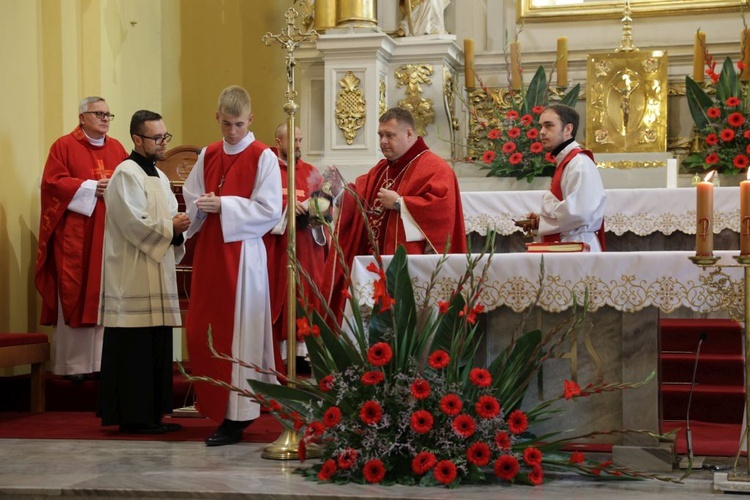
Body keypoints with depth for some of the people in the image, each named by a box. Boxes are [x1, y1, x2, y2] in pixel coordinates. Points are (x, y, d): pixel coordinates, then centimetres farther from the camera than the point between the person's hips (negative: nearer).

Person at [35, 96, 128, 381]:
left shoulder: (117, 149, 15)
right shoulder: (64, 146, 0)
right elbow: (52, 183, -9)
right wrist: (91, 187, -14)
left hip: (110, 235, 5)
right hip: (75, 235, -5)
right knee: (75, 296, -3)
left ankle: (102, 360, 8)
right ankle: (73, 363, 1)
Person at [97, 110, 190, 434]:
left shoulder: (158, 176, 19)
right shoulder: (127, 174, -10)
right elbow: (133, 223, -18)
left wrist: (178, 227, -1)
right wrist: (170, 227, -12)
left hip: (157, 272, 9)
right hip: (133, 277, -9)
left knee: (157, 349, 10)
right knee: (135, 349, -7)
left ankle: (152, 414, 15)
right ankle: (133, 417, -3)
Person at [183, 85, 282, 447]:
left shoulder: (263, 157, -5)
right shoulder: (208, 156, 12)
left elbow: (270, 211, -11)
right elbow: (191, 197, 16)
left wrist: (223, 206, -16)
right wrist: (203, 207, -6)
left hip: (242, 252, -6)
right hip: (208, 252, 6)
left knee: (239, 333, -3)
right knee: (201, 332, 6)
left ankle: (237, 416, 3)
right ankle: (215, 404, 20)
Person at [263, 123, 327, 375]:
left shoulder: (311, 172, 14)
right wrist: (286, 206, -19)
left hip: (306, 247, 4)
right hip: (276, 247, -4)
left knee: (306, 297, 1)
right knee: (278, 296, -4)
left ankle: (302, 352, 4)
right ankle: (278, 354, -2)